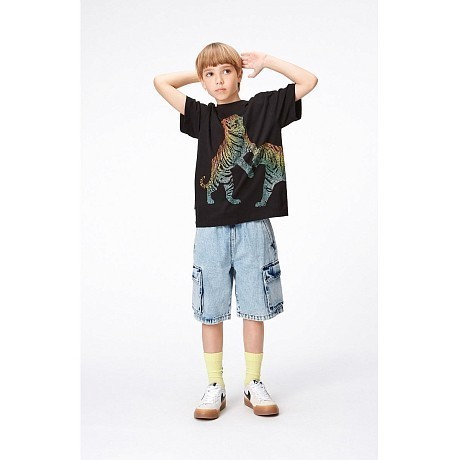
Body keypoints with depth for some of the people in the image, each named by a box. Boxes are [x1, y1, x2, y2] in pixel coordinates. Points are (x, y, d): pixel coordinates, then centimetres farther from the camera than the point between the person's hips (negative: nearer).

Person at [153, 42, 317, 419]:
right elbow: (160, 82, 11)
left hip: (254, 225, -1)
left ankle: (254, 384, 19)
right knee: (211, 310, 5)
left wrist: (266, 61, 10)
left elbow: (308, 80, 8)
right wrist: (201, 73, 14)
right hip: (211, 227, 1)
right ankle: (215, 386, 17)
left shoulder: (264, 107, 7)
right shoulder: (202, 116, 10)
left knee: (255, 306, 6)